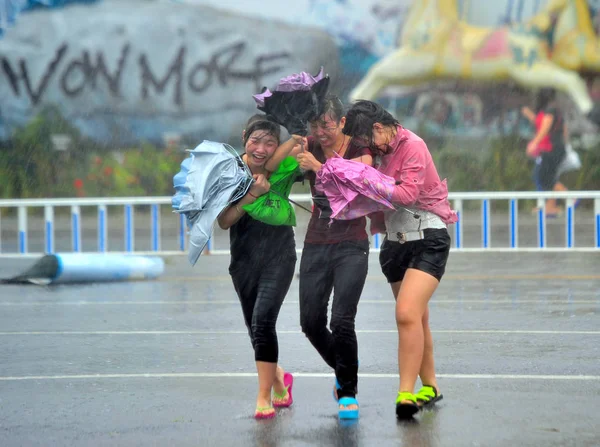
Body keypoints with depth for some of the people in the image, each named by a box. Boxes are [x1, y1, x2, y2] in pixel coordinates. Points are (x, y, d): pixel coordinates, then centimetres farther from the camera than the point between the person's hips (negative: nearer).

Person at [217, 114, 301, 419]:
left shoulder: (280, 169, -10)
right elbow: (224, 221, -16)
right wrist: (252, 195, -28)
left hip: (278, 255, -2)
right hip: (244, 259, 2)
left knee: (263, 322, -18)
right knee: (254, 327, 12)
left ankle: (264, 397, -11)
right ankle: (279, 378, 39)